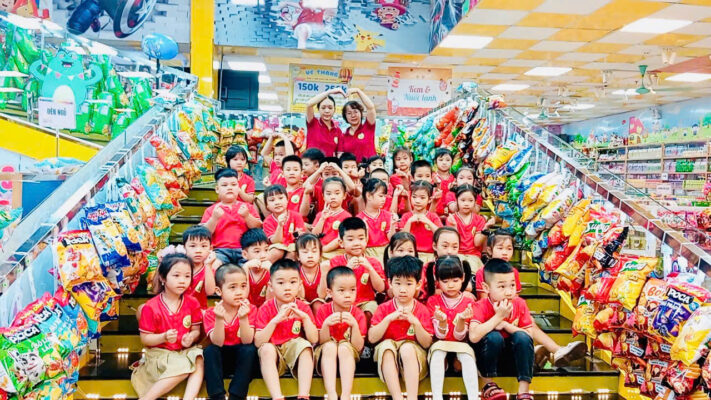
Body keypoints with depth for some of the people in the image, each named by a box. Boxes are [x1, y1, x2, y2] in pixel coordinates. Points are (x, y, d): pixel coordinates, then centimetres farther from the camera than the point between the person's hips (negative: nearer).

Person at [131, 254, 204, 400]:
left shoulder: (192, 303, -1)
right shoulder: (150, 307, -12)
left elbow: (196, 330, 4)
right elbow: (145, 339, -9)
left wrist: (191, 337, -20)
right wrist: (164, 337, -27)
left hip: (185, 350, 4)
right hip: (159, 352, -4)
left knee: (200, 363, -25)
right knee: (183, 368, -29)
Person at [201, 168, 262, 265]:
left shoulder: (248, 207, 19)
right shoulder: (211, 210, 17)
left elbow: (258, 228, 9)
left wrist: (247, 216, -7)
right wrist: (214, 218, -8)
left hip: (244, 249, 0)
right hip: (221, 250, 0)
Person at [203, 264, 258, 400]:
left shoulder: (250, 310, -9)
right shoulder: (211, 313, -7)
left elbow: (247, 341, -19)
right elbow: (217, 343, -18)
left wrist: (243, 318, -33)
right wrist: (219, 319, -32)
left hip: (241, 358, 0)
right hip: (220, 358, 1)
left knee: (249, 349, -30)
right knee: (209, 350, -27)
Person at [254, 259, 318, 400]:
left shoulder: (303, 308, 2)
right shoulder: (265, 309, -2)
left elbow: (314, 340, -7)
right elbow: (258, 342, -13)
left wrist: (305, 317, -19)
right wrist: (276, 320, -22)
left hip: (295, 352, 1)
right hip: (273, 356, -1)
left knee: (305, 346, -29)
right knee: (266, 348, -32)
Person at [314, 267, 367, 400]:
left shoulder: (358, 314, -6)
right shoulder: (323, 311, -5)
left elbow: (358, 347, -14)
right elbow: (322, 342, -9)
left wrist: (354, 325, -29)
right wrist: (326, 325, -27)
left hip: (348, 354, 0)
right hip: (327, 354, 1)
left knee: (344, 347, -33)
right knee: (330, 346, -32)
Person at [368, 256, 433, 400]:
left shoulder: (422, 310, 3)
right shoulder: (384, 309, 3)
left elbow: (427, 343, -4)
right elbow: (372, 338, -7)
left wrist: (415, 322, -18)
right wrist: (389, 318, -17)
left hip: (413, 357, -1)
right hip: (388, 356, 1)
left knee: (407, 347, -32)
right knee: (386, 344, -31)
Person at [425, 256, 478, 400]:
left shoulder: (468, 302, -3)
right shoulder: (433, 301, -3)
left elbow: (459, 336, -6)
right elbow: (440, 335, -8)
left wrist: (461, 320, -27)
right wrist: (442, 321, -31)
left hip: (460, 345, 1)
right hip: (440, 344, 0)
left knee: (467, 355, -31)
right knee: (437, 351, -32)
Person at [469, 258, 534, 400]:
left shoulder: (520, 304, -8)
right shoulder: (480, 306, -19)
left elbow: (529, 335, -12)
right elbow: (473, 337, -35)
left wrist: (504, 324, -24)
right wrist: (498, 317, -33)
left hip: (513, 352, 3)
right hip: (488, 354, -3)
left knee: (522, 337, -26)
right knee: (494, 336, -32)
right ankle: (488, 384, -14)